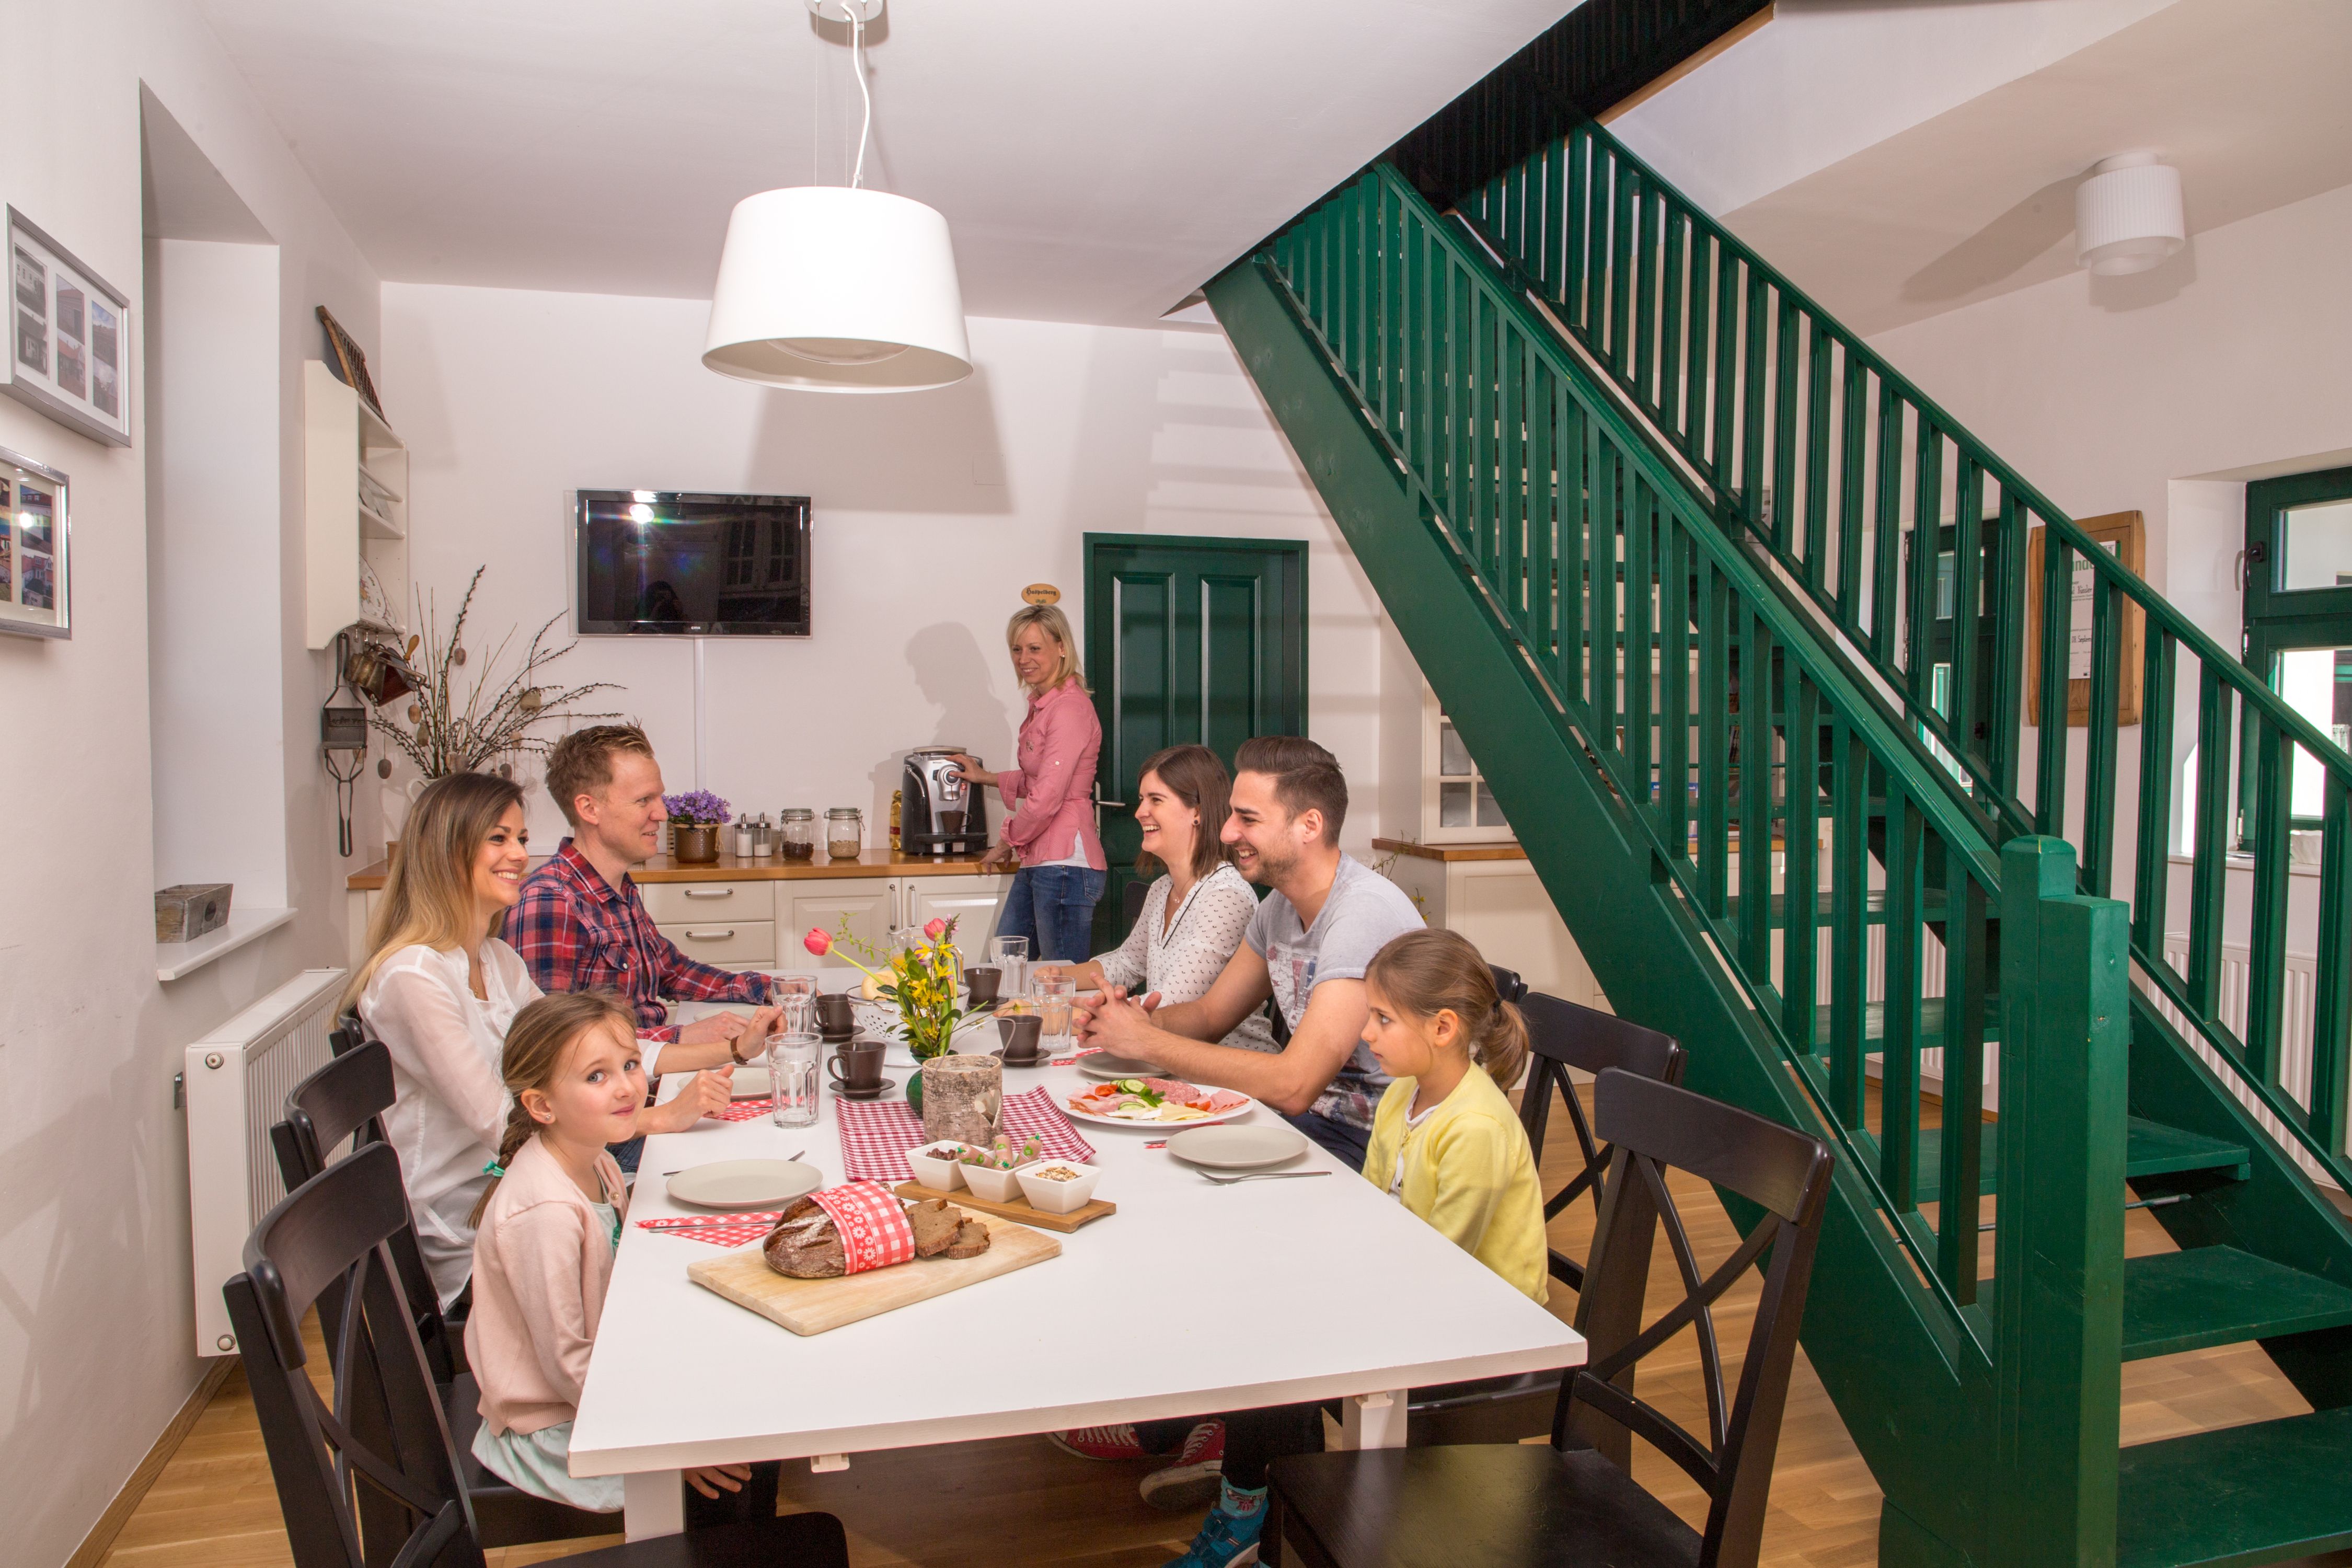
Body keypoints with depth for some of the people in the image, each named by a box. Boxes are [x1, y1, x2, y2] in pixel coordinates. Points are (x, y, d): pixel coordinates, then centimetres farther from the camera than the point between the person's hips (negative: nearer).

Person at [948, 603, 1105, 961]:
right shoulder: (1041, 705, 17)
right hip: (1036, 863, 10)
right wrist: (986, 777, 37)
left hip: (1065, 864, -10)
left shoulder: (1069, 708, -14)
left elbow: (1048, 799, -18)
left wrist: (1008, 842, -2)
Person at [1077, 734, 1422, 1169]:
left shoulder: (1364, 912, -25)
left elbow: (1293, 1087, -29)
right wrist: (1140, 1019, -9)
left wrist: (1146, 1040, -21)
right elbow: (1211, 1014, 14)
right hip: (1310, 1116, 8)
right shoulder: (1280, 905, 4)